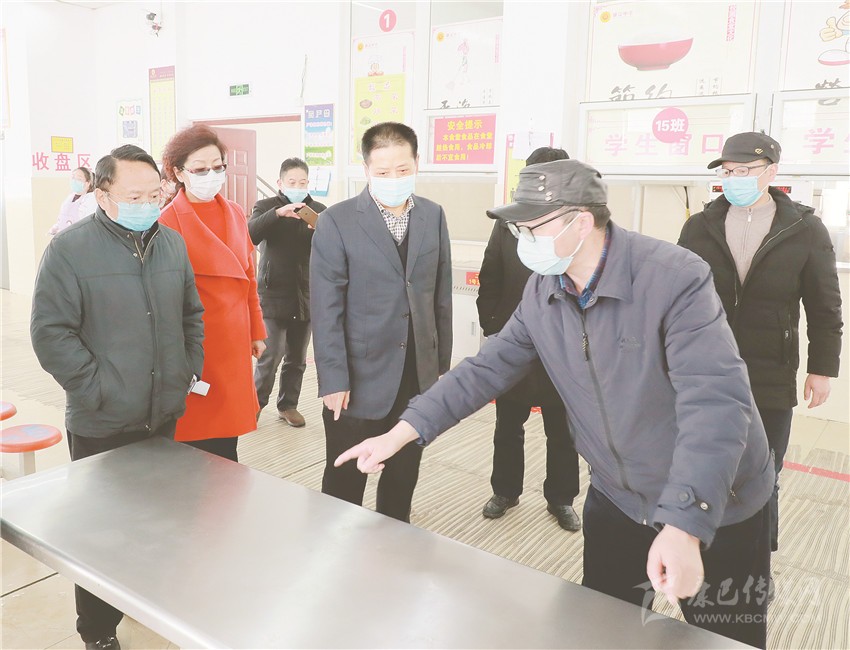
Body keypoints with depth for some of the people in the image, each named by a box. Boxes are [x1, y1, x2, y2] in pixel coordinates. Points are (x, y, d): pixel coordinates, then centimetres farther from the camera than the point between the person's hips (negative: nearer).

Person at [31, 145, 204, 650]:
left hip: (164, 415, 5)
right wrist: (98, 392, -16)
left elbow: (192, 314, 14)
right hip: (102, 424, -5)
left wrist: (191, 371, 6)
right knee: (102, 530, 9)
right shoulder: (70, 248, -12)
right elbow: (51, 332, -14)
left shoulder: (172, 243, 5)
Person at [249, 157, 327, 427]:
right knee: (270, 358, -6)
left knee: (297, 359, 10)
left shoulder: (319, 210, 8)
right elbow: (251, 235, -17)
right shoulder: (266, 206, 1)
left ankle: (288, 405, 26)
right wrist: (277, 213, -30)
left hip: (305, 296, 3)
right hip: (273, 294, -3)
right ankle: (256, 403, 14)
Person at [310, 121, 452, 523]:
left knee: (403, 480, 17)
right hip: (360, 379, -3)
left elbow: (441, 296, 9)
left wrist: (442, 364, 9)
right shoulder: (337, 221, -8)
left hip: (419, 379, 4)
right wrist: (333, 380, -13)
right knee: (344, 483, 10)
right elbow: (326, 308, -10)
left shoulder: (433, 216, 5)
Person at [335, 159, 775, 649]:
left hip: (715, 511, -4)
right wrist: (402, 433, -9)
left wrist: (684, 526, -42)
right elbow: (490, 367, -3)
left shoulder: (677, 280, -26)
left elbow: (715, 404, -33)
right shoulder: (543, 291, -6)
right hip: (617, 499, 5)